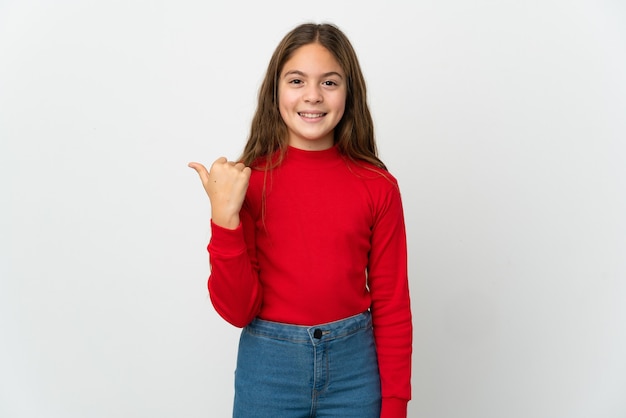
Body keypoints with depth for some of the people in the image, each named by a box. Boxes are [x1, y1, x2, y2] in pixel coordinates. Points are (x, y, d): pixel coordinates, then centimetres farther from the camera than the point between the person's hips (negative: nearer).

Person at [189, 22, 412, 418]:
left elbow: (392, 304, -2)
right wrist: (225, 218, -23)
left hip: (353, 366, 1)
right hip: (269, 368, 0)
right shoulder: (246, 180, -9)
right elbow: (237, 309, -11)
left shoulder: (377, 186, -7)